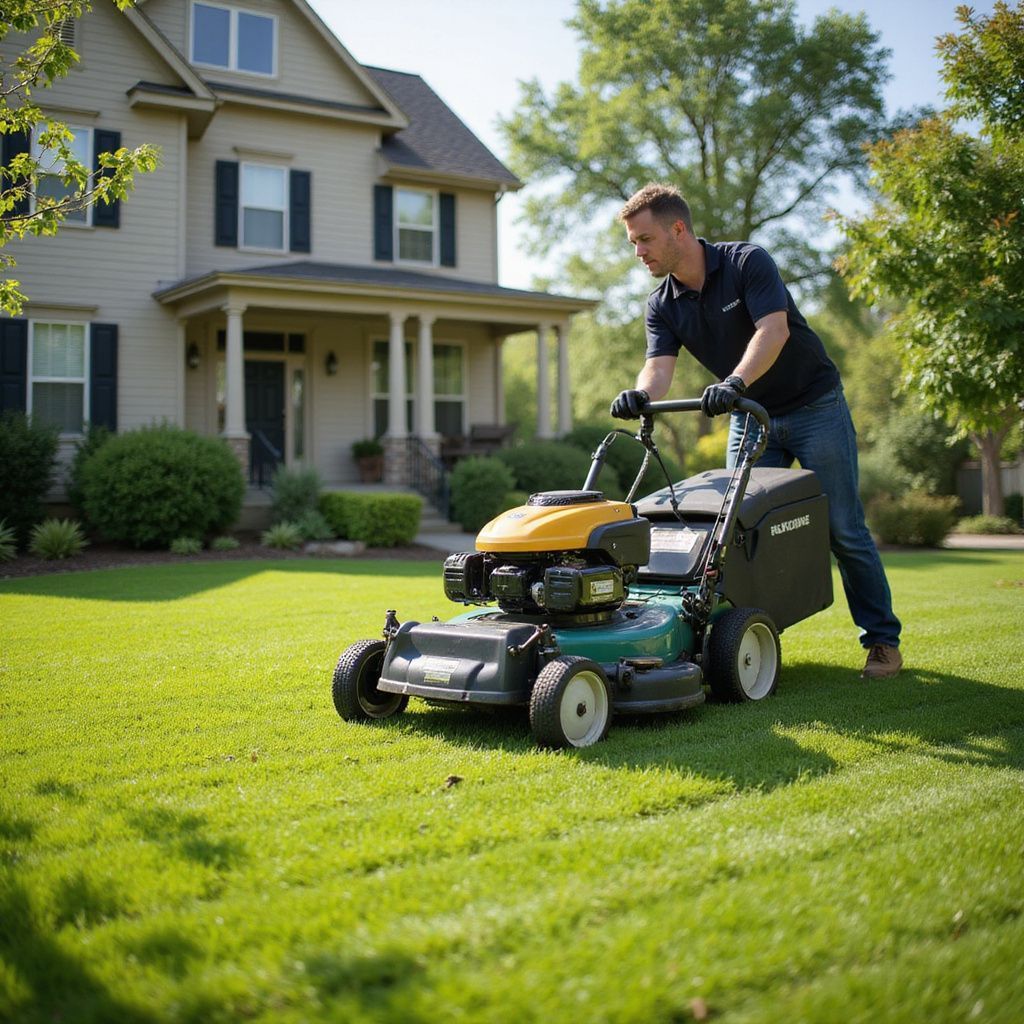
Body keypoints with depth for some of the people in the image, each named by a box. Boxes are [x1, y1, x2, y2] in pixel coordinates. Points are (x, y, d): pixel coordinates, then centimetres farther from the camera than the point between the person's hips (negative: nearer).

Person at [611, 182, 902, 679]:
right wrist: (640, 395, -40)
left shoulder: (746, 262, -17)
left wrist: (734, 382, -47)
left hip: (814, 406, -5)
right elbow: (659, 364, -16)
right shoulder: (662, 305, -2)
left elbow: (774, 328, -30)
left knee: (843, 529, -3)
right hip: (750, 416, 5)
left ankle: (882, 640, 9)